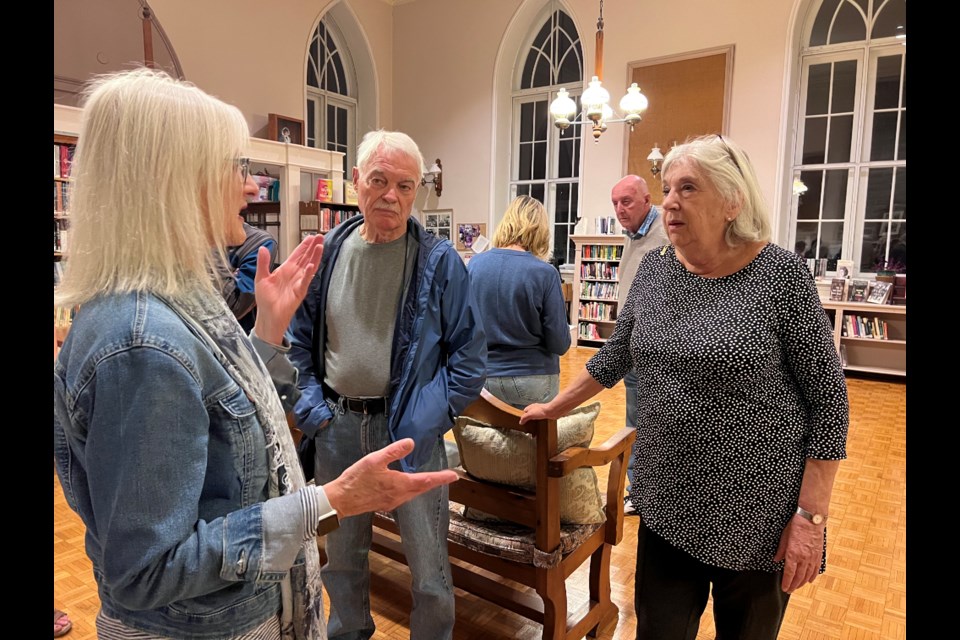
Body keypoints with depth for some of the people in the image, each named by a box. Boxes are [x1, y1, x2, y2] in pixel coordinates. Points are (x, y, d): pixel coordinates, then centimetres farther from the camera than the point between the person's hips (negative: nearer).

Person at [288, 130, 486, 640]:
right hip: (337, 426, 4)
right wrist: (313, 407, -2)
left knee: (428, 570, 8)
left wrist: (431, 416, -14)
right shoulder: (326, 252, 1)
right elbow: (299, 342, 8)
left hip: (408, 428, -3)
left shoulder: (439, 261, -7)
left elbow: (469, 353, -6)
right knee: (341, 558, 23)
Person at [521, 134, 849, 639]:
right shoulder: (655, 268, 1)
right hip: (666, 506, 4)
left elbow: (828, 398, -10)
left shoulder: (780, 274, -13)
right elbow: (616, 354, 13)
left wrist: (811, 516, -12)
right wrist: (555, 407, 15)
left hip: (757, 514, -3)